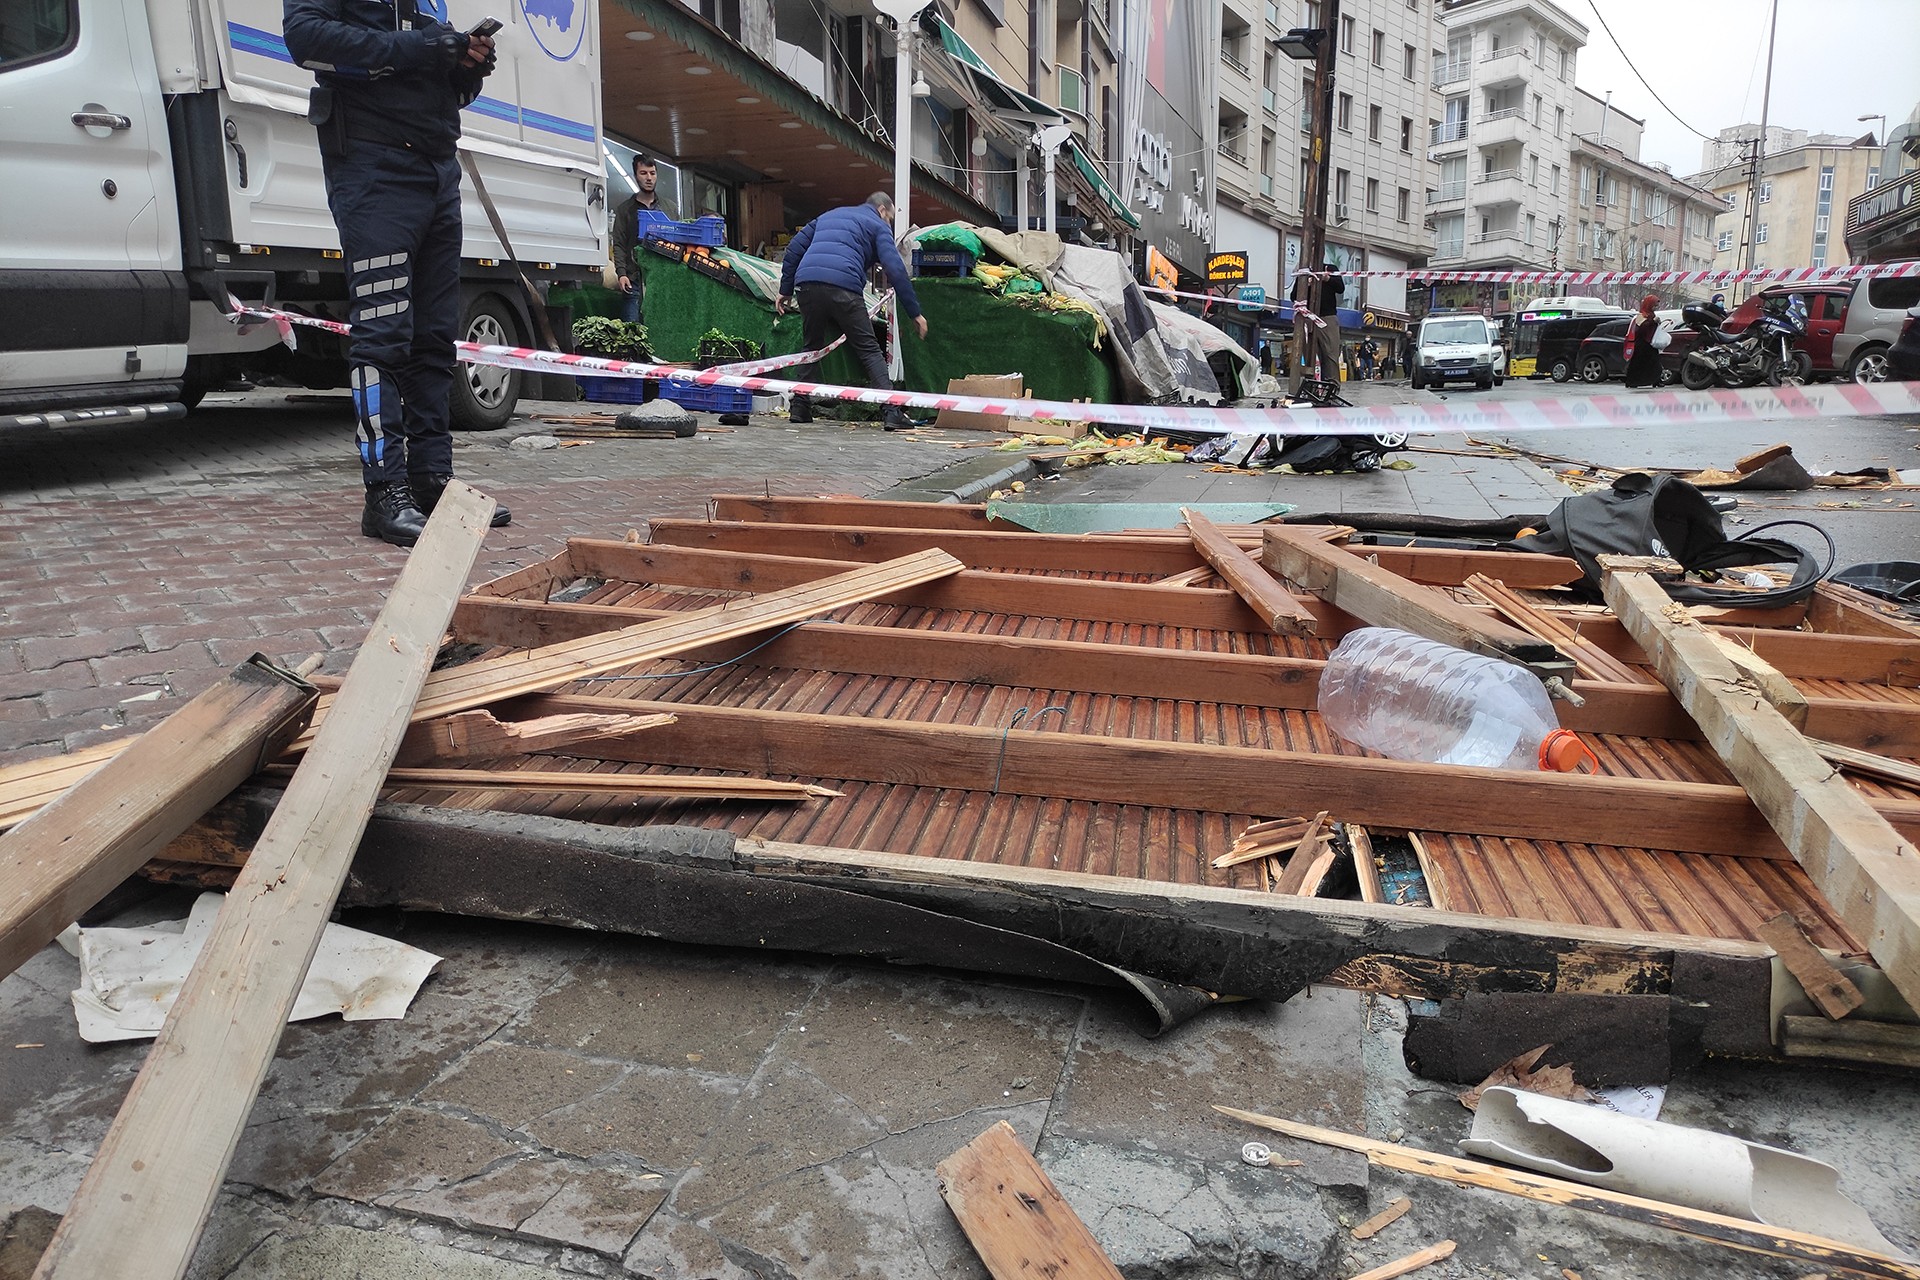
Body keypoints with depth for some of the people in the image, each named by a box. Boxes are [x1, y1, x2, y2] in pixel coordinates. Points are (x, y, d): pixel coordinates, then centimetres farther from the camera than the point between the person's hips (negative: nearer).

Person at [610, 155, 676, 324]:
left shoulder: (669, 208, 16)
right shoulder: (625, 208, 10)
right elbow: (619, 245, 4)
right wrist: (621, 273, -11)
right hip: (634, 280, -2)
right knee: (631, 327, -7)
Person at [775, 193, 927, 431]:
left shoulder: (828, 215, 35)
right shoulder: (877, 225, 17)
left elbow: (794, 249, 28)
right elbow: (895, 270, 3)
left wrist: (785, 290, 30)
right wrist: (914, 313, 3)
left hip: (807, 281, 5)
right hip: (842, 285, -5)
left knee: (810, 348, 21)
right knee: (870, 351, -1)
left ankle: (799, 409, 18)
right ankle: (892, 411, -10)